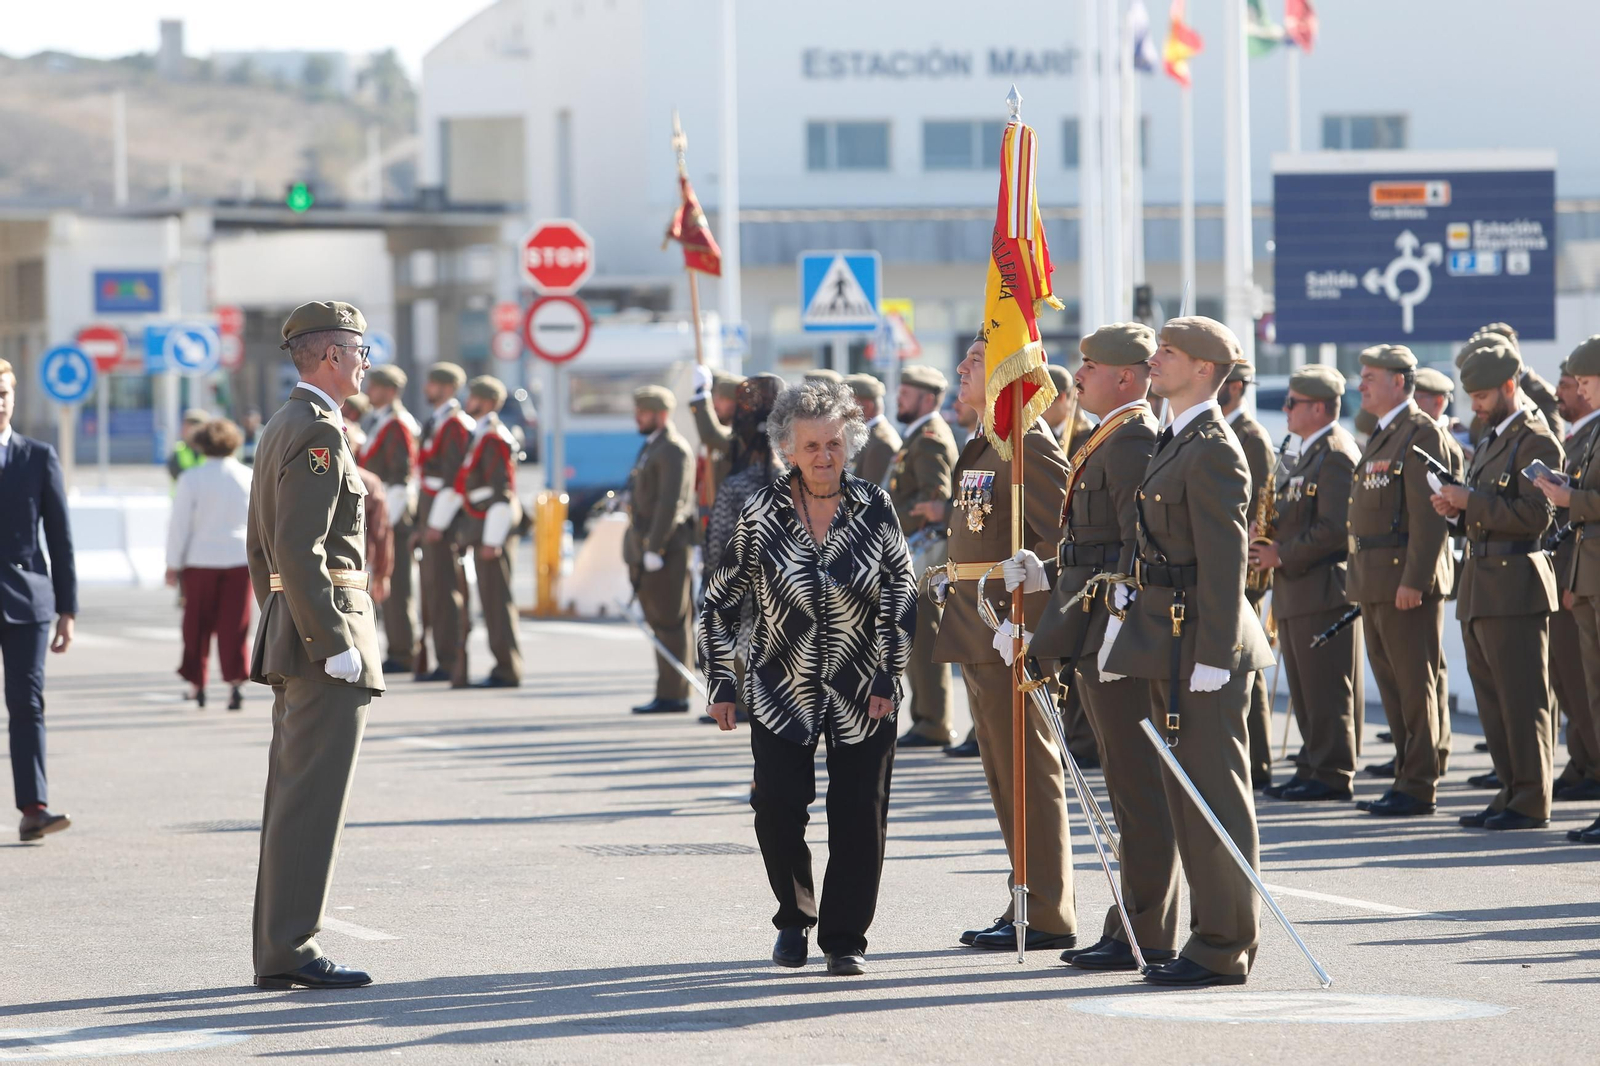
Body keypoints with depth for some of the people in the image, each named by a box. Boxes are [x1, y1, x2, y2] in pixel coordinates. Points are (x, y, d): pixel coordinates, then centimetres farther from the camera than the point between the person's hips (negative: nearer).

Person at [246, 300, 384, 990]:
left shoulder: (280, 429, 18)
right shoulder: (318, 434, -14)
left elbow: (261, 548, 22)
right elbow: (299, 552, -22)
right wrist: (336, 644, -22)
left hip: (291, 634, 10)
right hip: (325, 625, -10)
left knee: (292, 795, 11)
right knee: (313, 798, -9)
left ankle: (277, 953, 14)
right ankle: (292, 950, -8)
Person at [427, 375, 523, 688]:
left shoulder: (495, 440, -15)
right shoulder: (478, 437, 16)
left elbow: (503, 493, -19)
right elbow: (459, 483, 21)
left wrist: (492, 540, -21)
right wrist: (438, 522, 21)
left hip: (492, 526, -10)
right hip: (478, 525, 10)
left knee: (496, 599, -7)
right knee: (491, 599, 11)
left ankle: (508, 671, -5)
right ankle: (505, 666, 15)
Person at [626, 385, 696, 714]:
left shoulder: (673, 450, -12)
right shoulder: (651, 448, 20)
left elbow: (670, 503, -19)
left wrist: (654, 549, -21)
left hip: (666, 550, -10)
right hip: (648, 549, 10)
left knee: (670, 623, -8)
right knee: (660, 622, 10)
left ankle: (672, 696, -7)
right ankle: (670, 693, 12)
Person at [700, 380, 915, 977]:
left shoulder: (874, 509, -1)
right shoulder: (760, 514, -2)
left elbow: (901, 597, 2)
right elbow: (722, 601, 4)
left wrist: (888, 676, -4)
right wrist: (721, 683, 2)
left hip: (862, 696, 0)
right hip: (781, 693, 0)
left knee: (859, 817, -2)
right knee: (777, 810, -6)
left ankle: (844, 938, 11)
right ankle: (794, 920, 19)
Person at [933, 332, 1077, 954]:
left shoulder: (1029, 443, -14)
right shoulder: (983, 446, 17)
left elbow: (1065, 537, -21)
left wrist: (1019, 612, -24)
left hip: (1009, 633, -10)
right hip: (980, 636, 10)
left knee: (1028, 774, -5)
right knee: (1006, 777, 14)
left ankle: (1048, 916, -1)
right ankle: (1030, 904, 21)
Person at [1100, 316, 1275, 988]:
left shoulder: (1214, 452, -15)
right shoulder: (1173, 442, 16)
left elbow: (1225, 561, -20)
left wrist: (1212, 656, -22)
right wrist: (1128, 621, 18)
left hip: (1203, 646, -10)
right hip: (1167, 642, 10)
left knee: (1214, 795, -5)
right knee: (1187, 795, 13)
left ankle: (1224, 950, 0)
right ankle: (1213, 936, 19)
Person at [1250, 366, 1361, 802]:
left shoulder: (1336, 455, -14)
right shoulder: (1310, 453, 18)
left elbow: (1335, 529, -21)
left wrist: (1282, 555, -16)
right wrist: (1272, 542, 8)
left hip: (1324, 587, -11)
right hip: (1298, 590, 11)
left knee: (1327, 691, -7)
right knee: (1306, 691, 13)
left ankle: (1334, 777, -4)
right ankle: (1312, 768, 18)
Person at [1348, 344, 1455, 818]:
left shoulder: (1421, 433, -12)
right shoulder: (1381, 436, 18)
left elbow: (1429, 516, -18)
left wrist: (1413, 580, -23)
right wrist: (1362, 582, 17)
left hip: (1408, 580, -10)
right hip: (1376, 582, 10)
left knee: (1415, 685, -5)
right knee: (1391, 683, 12)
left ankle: (1418, 787, -2)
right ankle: (1408, 773, 18)